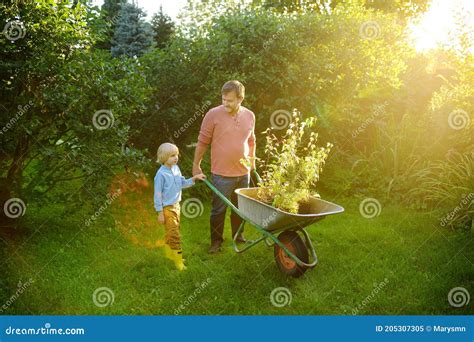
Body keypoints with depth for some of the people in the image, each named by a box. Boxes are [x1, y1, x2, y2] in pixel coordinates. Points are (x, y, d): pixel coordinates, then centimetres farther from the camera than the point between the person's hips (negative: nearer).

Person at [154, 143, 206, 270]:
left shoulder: (176, 168, 2)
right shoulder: (161, 174, -19)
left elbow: (182, 183, 14)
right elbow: (157, 194, -16)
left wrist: (194, 178, -1)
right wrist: (160, 213, -14)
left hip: (176, 205, 8)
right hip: (167, 208, -7)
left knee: (171, 231, 20)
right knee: (174, 234, -6)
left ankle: (169, 253, 37)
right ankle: (178, 259, 3)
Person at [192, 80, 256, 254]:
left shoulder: (249, 116, 2)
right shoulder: (213, 114, -11)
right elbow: (202, 142, -5)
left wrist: (252, 162, 21)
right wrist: (196, 165, -1)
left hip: (243, 173, 4)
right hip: (221, 174, -4)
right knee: (218, 209, 5)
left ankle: (238, 235, 37)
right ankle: (216, 241, 21)